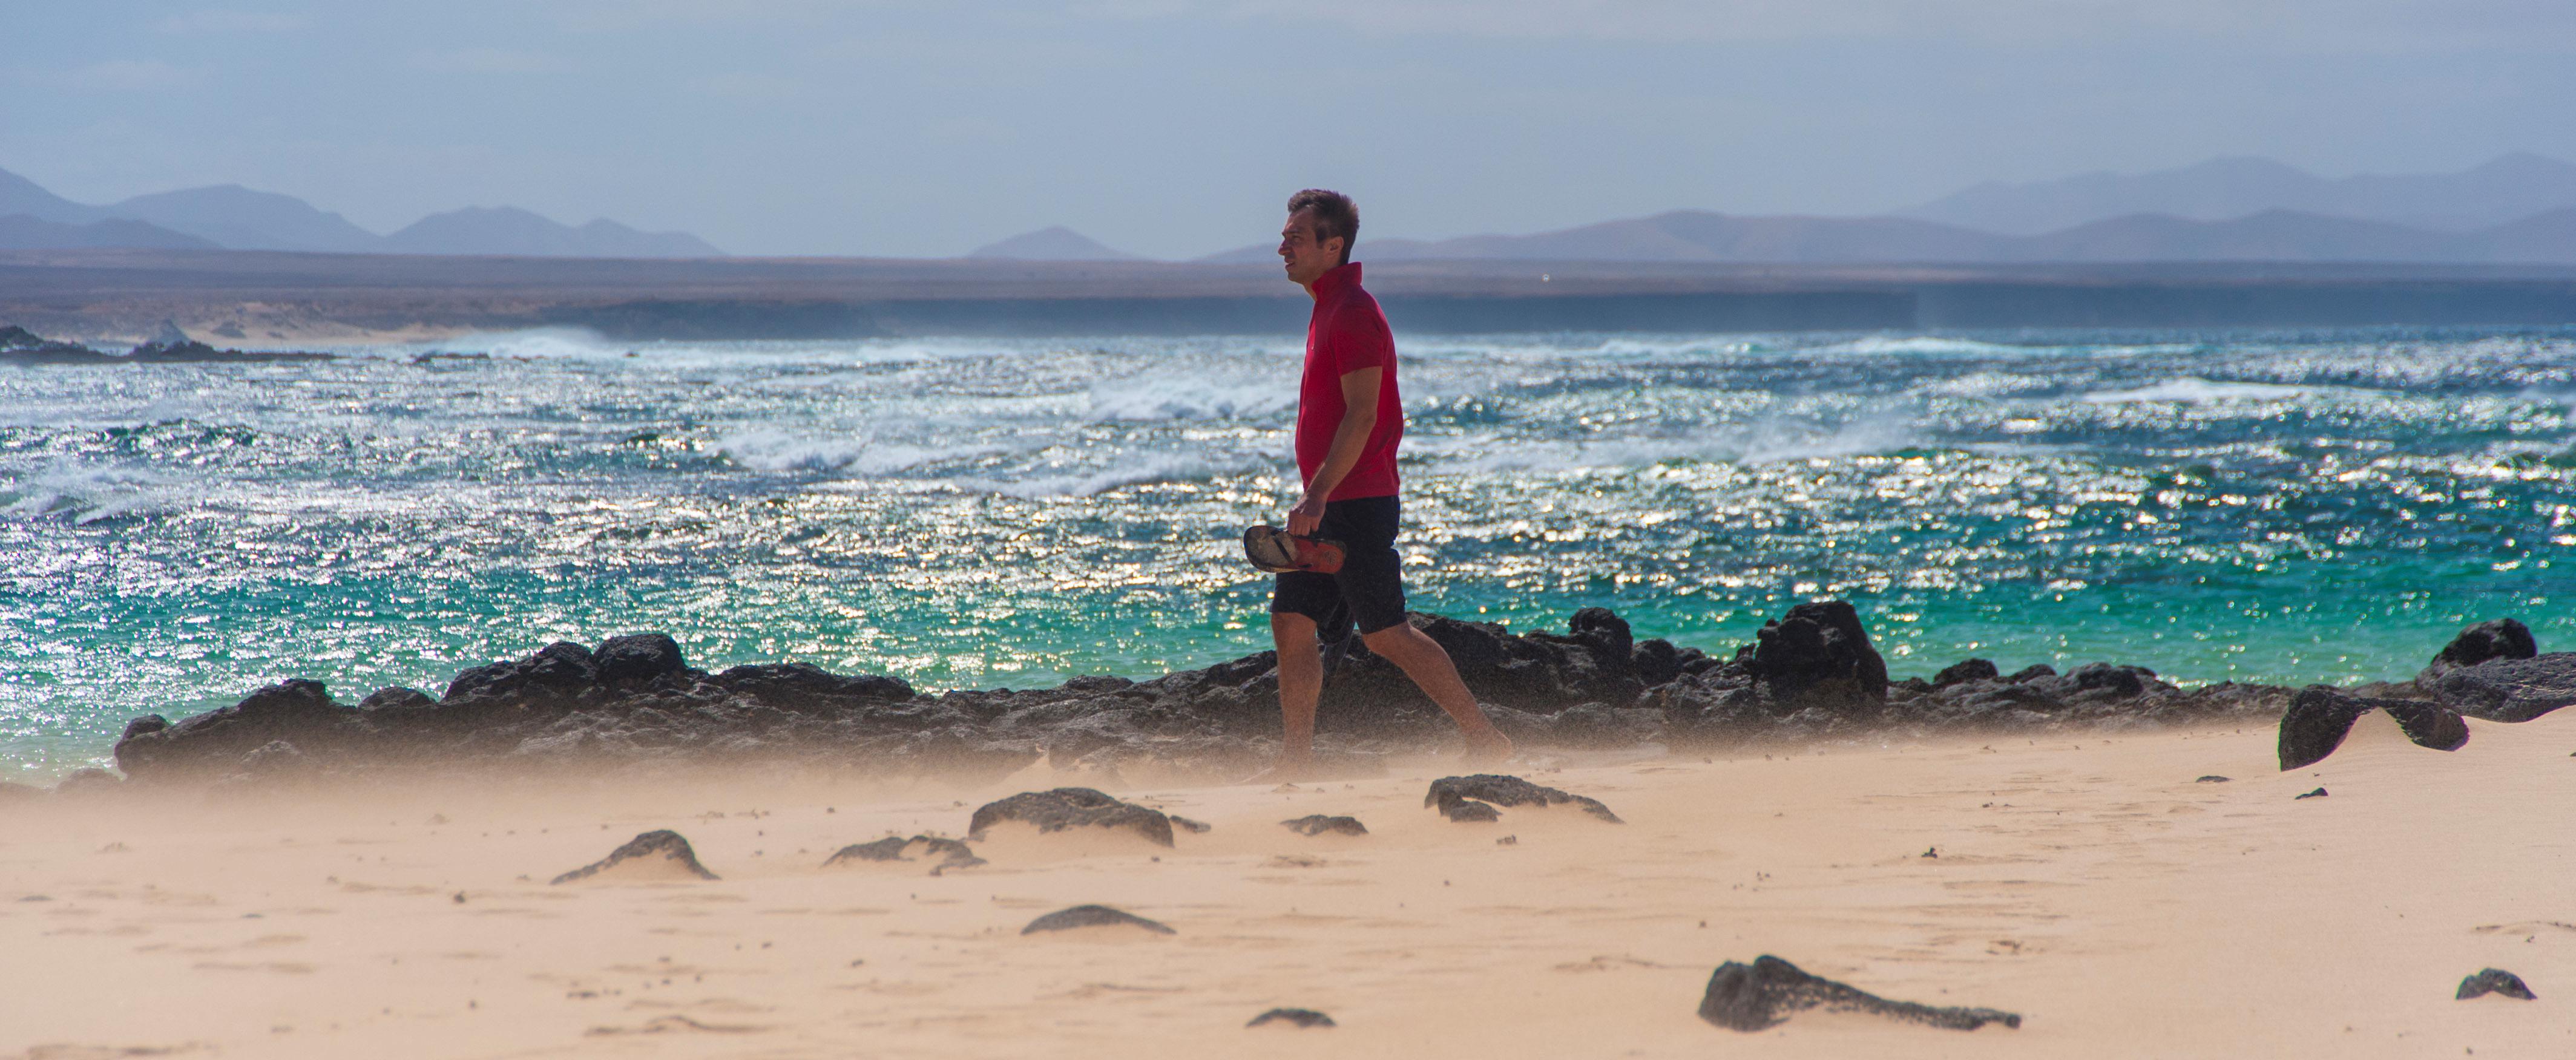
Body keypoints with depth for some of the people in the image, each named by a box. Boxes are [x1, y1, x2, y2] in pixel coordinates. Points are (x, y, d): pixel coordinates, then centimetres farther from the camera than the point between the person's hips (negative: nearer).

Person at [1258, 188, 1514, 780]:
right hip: (1327, 508, 10)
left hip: (1355, 503, -10)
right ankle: (1296, 760, 6)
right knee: (1291, 623, 4)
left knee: (1386, 635, -6)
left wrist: (1318, 494, -27)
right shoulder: (1329, 309, 17)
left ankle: (1484, 740, 0)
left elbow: (1361, 415, -22)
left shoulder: (1353, 313, -14)